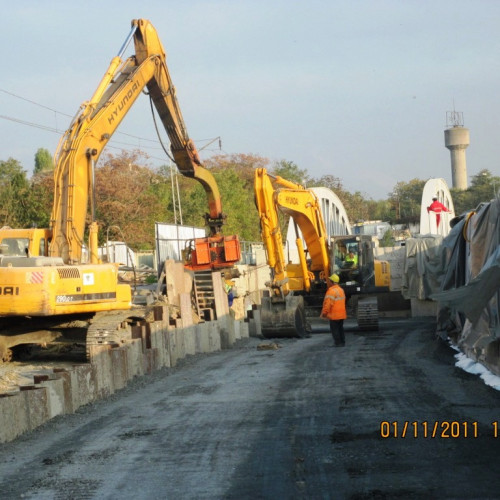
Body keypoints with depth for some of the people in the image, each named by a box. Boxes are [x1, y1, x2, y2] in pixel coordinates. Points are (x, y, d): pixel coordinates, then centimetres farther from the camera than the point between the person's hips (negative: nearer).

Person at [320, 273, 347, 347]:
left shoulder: (331, 290, -17)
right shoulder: (341, 290, 13)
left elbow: (328, 303, -22)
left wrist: (324, 313, -14)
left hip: (334, 315, -9)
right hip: (342, 314, 9)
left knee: (334, 329, -2)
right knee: (340, 328, 15)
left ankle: (338, 343, -4)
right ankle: (342, 342, 17)